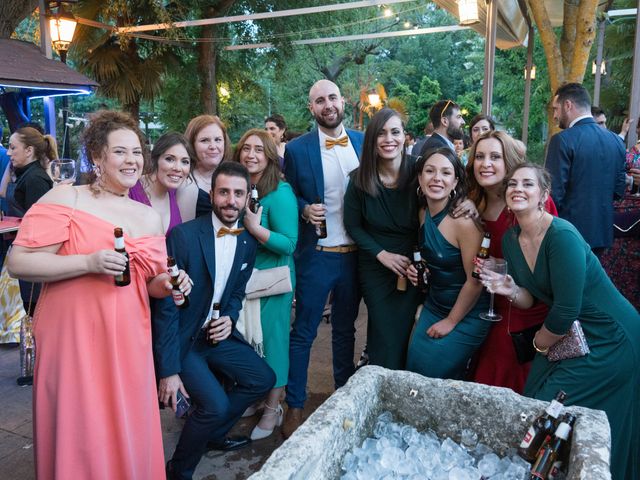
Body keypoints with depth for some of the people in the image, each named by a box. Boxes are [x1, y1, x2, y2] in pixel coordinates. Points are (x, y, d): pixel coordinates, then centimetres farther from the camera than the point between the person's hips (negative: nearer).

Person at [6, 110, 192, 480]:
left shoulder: (150, 217, 12)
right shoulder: (65, 198, -4)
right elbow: (19, 263, -10)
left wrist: (166, 284, -3)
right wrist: (88, 262, -20)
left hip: (129, 346, 5)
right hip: (74, 342, -4)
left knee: (129, 438, 12)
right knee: (80, 439, 6)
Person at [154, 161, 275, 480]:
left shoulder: (247, 244, -1)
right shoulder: (183, 235, -21)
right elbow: (166, 305, -21)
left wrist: (229, 318, -10)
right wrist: (168, 370, -21)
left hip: (216, 334, 7)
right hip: (180, 339, -7)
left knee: (263, 379, 9)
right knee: (215, 404, -20)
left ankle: (213, 435, 31)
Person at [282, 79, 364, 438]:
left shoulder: (363, 143, 5)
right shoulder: (297, 149, -4)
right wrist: (305, 209, -18)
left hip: (356, 254, 3)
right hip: (317, 255, -3)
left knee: (346, 329, 18)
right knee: (304, 332, 5)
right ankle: (295, 406, 21)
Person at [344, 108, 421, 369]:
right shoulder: (360, 179, -10)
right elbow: (353, 225, 0)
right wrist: (382, 254, -11)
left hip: (412, 266, 0)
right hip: (375, 267, 0)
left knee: (403, 333, 7)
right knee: (383, 336, 8)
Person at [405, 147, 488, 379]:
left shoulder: (464, 221, -25)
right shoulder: (423, 213, -2)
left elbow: (475, 281, -20)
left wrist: (451, 321, -10)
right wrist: (417, 270, -5)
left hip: (467, 314, -6)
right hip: (433, 305, 6)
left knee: (433, 373, -4)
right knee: (413, 365, 4)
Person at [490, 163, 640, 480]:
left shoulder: (562, 236, -26)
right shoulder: (511, 239, -1)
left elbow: (566, 310, -24)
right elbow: (530, 300, 5)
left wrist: (540, 343, -6)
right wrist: (510, 291, -17)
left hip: (610, 342, -7)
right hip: (568, 334, 7)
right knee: (531, 400, 7)